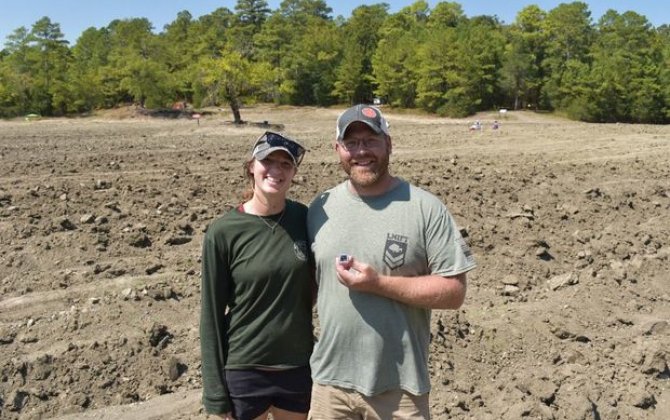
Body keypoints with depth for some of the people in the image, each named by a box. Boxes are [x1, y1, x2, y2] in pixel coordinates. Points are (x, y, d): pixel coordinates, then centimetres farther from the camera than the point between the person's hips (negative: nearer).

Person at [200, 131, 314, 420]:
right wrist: (216, 392, -6)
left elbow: (311, 287, 7)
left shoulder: (304, 218, -4)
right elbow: (212, 314, -8)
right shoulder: (223, 232, -13)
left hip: (300, 368, 3)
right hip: (243, 372, -3)